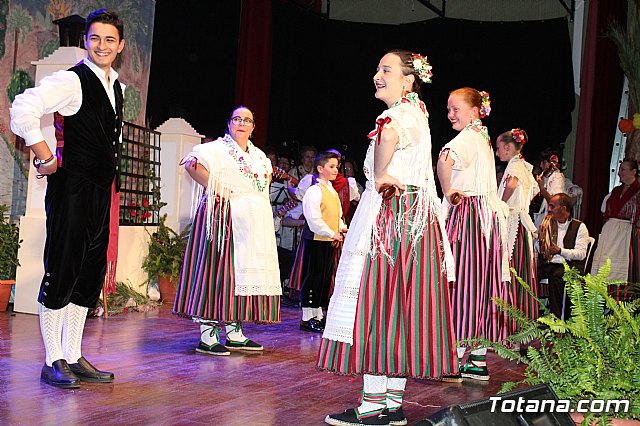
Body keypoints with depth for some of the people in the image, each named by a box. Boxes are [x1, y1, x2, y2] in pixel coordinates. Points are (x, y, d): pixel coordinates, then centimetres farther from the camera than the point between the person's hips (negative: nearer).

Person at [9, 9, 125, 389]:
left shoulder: (117, 86, 15)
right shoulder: (72, 80, -10)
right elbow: (23, 108, -22)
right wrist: (46, 158, -17)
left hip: (101, 190, 8)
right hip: (72, 188, -8)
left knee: (91, 275, 10)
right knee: (62, 271, -3)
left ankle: (73, 358, 19)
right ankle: (53, 362, 6)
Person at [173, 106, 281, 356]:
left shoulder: (258, 155, 18)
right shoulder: (219, 148, -4)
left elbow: (267, 175, 36)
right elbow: (192, 164, -18)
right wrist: (215, 189, -17)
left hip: (253, 224, 8)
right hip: (224, 217, -8)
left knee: (244, 270, 8)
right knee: (217, 267, -9)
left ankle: (234, 333, 14)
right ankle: (207, 335, -7)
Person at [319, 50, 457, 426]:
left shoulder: (403, 112, -11)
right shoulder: (414, 113, 20)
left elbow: (389, 132, -36)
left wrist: (380, 176, -24)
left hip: (390, 218, -10)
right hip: (411, 217, 10)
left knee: (378, 303, -8)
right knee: (398, 307, 8)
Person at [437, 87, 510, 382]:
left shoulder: (467, 137, -10)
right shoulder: (482, 138, 19)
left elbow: (445, 159, -33)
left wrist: (448, 192, -21)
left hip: (466, 213, -9)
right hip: (487, 216, 9)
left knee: (462, 283, -7)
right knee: (479, 284, 9)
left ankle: (454, 362, -4)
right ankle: (478, 361, 14)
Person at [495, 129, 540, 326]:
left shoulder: (515, 165, -10)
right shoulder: (524, 166, 17)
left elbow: (511, 183, -33)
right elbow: (535, 190, 31)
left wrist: (501, 204, -18)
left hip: (511, 222, -9)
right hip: (522, 223, 9)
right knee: (522, 271, 10)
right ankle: (526, 316, 14)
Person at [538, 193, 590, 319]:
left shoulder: (579, 227, 3)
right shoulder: (549, 225, 18)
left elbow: (581, 253, -9)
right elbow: (540, 252, 18)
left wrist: (560, 251, -22)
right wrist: (540, 239, -4)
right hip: (548, 264, 5)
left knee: (555, 277, -37)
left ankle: (557, 318, -33)